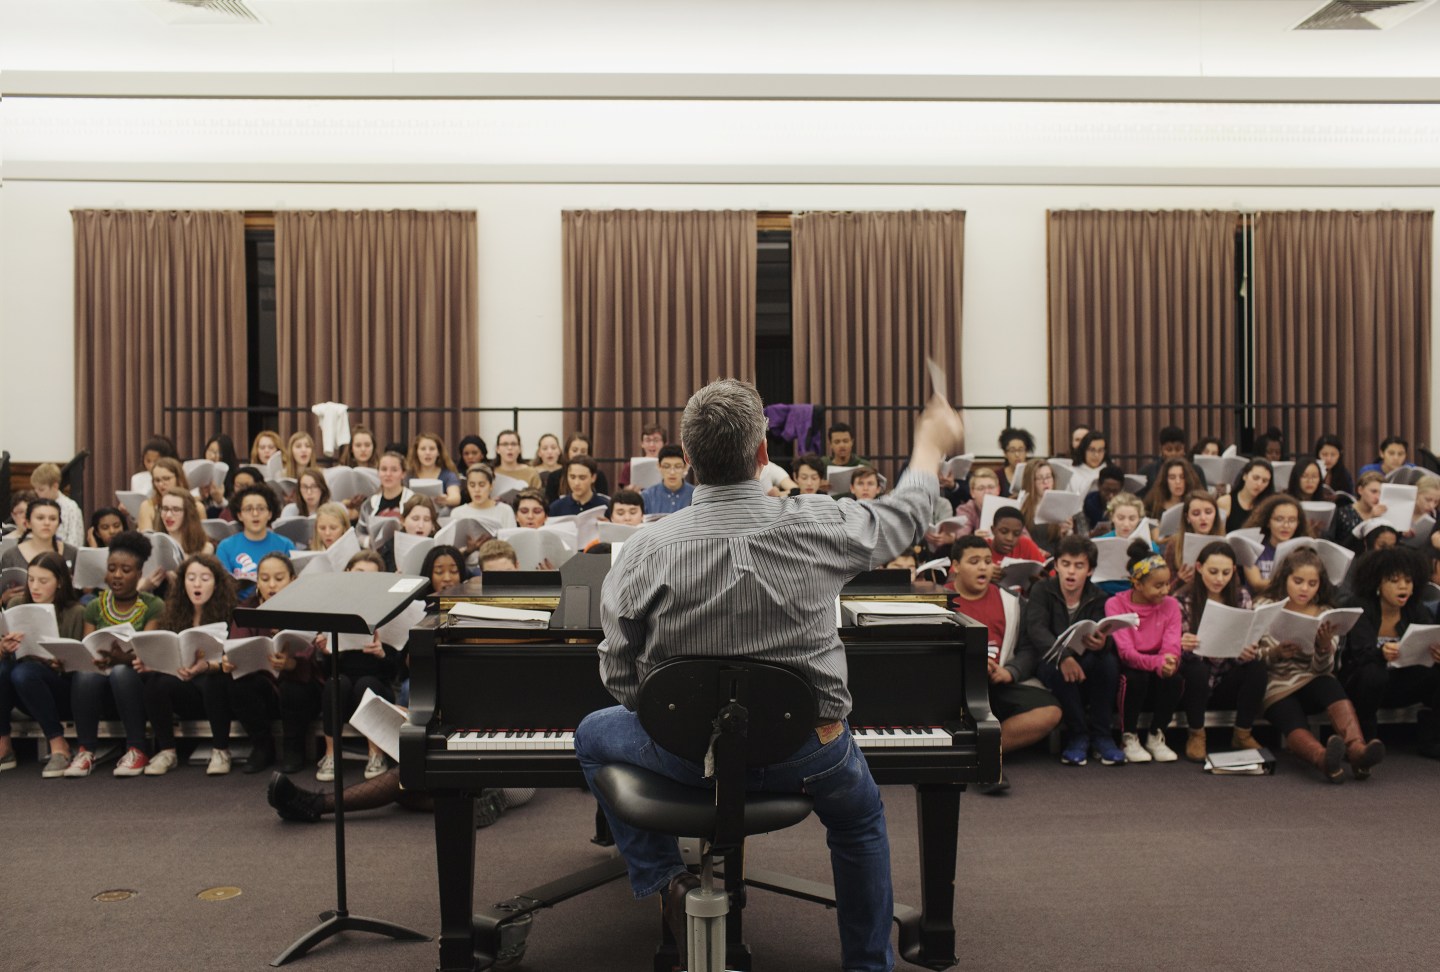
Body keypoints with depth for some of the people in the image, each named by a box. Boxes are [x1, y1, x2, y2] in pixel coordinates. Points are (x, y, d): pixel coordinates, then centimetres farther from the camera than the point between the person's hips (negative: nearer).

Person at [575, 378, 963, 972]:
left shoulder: (648, 549, -16)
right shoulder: (817, 526, -14)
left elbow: (619, 677, -7)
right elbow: (902, 516, 7)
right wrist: (932, 444, 27)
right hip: (805, 753, 1)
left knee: (593, 734, 28)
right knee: (861, 819, 35)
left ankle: (665, 879, 19)